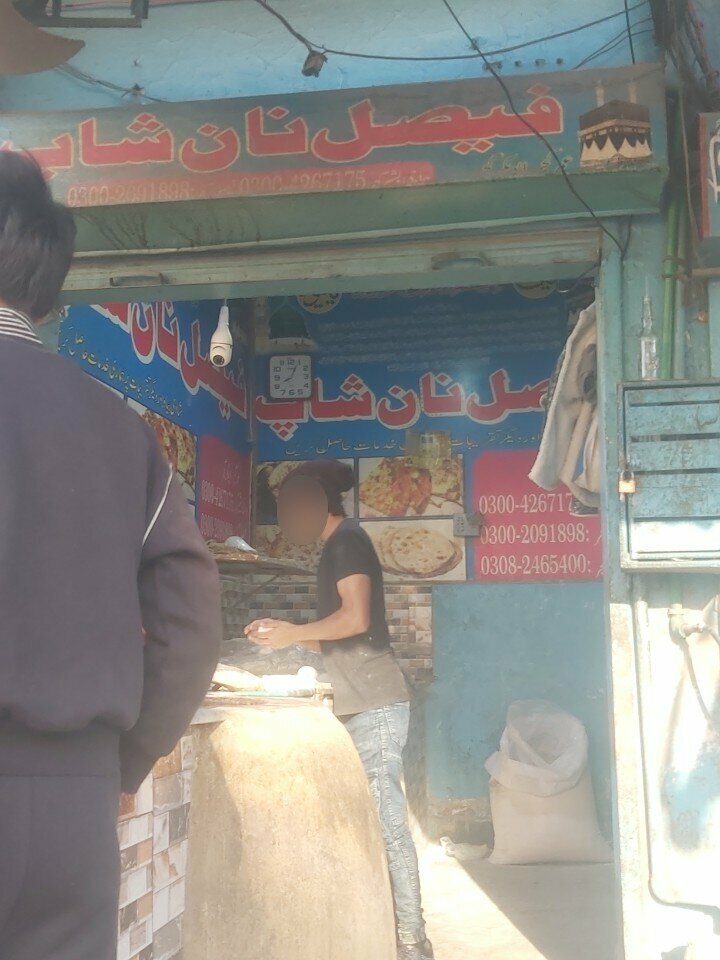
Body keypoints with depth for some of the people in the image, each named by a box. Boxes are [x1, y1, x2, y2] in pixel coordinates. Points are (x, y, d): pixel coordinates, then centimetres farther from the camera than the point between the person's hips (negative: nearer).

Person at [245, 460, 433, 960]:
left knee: (386, 820, -9)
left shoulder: (347, 540, -7)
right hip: (364, 704, 10)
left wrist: (294, 634, -9)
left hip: (375, 703, -10)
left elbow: (356, 618, -18)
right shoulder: (342, 544, 21)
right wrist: (287, 632, 17)